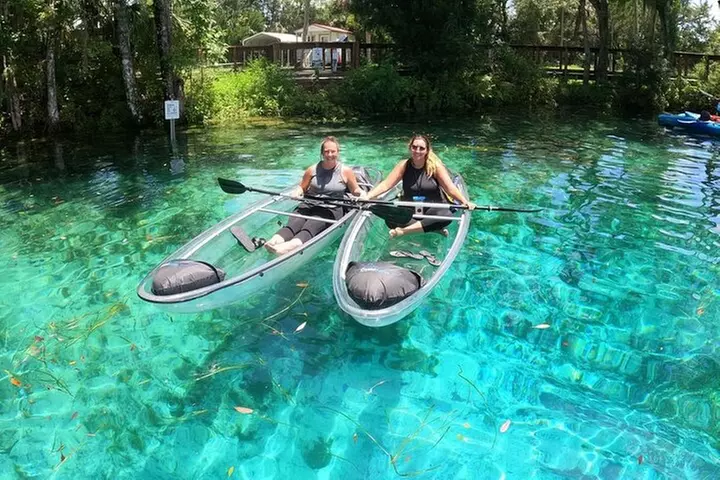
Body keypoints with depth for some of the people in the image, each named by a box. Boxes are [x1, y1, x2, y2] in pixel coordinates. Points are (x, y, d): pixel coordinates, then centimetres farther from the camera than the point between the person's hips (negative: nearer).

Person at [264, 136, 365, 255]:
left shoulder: (346, 171, 5)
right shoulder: (313, 170, 10)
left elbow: (355, 190, 13)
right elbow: (302, 187, 20)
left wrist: (362, 194, -10)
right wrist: (298, 192, -3)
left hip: (331, 210, -3)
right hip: (309, 205, 3)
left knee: (311, 226, -35)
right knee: (294, 223, -30)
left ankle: (292, 245, -65)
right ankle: (274, 241, -59)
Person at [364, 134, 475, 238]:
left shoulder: (436, 166, -6)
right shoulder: (404, 165, -1)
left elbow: (450, 188, -11)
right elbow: (385, 185, -5)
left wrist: (464, 201, -29)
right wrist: (367, 197, -19)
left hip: (432, 209, -1)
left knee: (446, 215, -35)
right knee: (390, 220, -28)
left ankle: (404, 230, -31)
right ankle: (433, 228, -23)